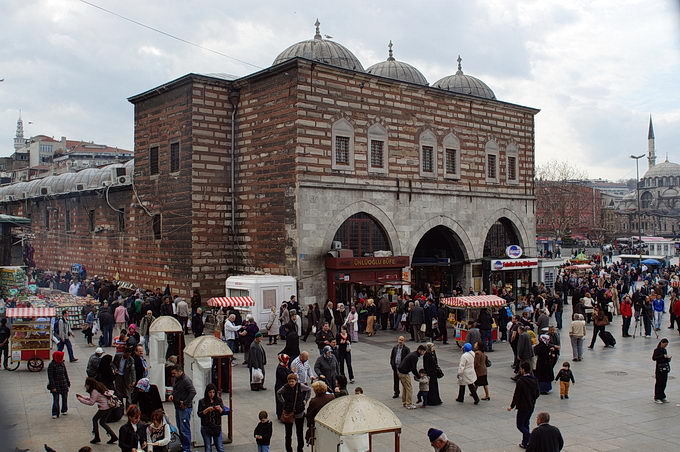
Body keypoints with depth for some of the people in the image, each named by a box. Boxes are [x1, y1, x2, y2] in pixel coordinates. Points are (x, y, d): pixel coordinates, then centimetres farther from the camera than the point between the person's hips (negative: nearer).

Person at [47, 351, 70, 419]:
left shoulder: (62, 364, 5)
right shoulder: (51, 365, -12)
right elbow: (50, 377, -14)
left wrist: (68, 383, 16)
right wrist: (53, 387, -17)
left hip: (64, 385, 5)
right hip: (56, 385, -5)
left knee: (65, 398, 12)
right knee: (56, 399, -3)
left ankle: (64, 410, 30)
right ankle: (55, 414, 6)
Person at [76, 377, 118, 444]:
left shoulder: (94, 391, -15)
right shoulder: (98, 387, 14)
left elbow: (91, 403, -14)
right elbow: (92, 398, 22)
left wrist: (81, 399, -7)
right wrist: (82, 396, 19)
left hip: (104, 407, -9)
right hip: (109, 406, 9)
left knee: (95, 419, 9)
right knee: (102, 422, 17)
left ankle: (97, 438, 16)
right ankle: (113, 437, 14)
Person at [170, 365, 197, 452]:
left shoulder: (186, 380, -19)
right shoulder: (176, 379, 10)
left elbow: (193, 392, -27)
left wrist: (185, 403, -23)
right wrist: (172, 395, 8)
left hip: (184, 408, -10)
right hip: (178, 407, 10)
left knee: (184, 429, -5)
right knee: (180, 428, 18)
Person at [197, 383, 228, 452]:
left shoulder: (218, 400, 2)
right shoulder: (202, 402, -3)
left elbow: (223, 412, 2)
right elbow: (199, 414, -6)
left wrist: (220, 409, -19)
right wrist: (207, 410, -21)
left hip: (217, 427, 1)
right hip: (206, 428, -1)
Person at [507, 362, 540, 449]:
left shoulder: (520, 381, -21)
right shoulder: (534, 380, 1)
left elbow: (516, 395, -20)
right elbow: (537, 393, 9)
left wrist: (512, 406, -9)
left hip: (523, 407, -7)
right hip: (531, 406, 7)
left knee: (520, 425, 5)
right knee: (526, 424, 19)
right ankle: (525, 443, 24)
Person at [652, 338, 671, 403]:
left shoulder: (664, 350, 12)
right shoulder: (657, 350, -9)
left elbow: (667, 360, 18)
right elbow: (654, 358, -20)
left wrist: (668, 358, -4)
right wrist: (663, 356, -24)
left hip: (665, 368, 7)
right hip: (659, 368, -7)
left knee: (664, 383, 10)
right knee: (659, 383, -1)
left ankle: (662, 397, 19)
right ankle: (657, 398, 7)